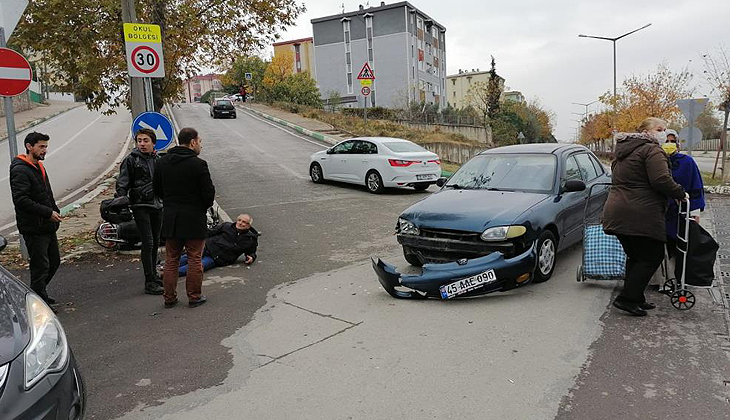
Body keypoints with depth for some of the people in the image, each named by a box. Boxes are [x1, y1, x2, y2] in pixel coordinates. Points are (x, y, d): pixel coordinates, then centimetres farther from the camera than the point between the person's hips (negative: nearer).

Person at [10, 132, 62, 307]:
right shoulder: (20, 170, -15)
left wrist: (55, 210, 12)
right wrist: (48, 212, -23)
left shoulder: (39, 166, 16)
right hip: (34, 228, -9)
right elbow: (20, 200, -24)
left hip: (48, 226, 9)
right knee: (40, 266, -4)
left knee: (54, 262, 17)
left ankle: (39, 293, 33)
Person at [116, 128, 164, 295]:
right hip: (140, 206, -6)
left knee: (155, 243, 13)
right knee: (148, 243, -10)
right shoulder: (130, 160, -3)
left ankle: (152, 276, 26)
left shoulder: (158, 160, 12)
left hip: (157, 205, 6)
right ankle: (149, 283, -7)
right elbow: (122, 183, -6)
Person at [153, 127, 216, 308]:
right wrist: (202, 207, 6)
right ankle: (194, 297, 14)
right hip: (194, 219, -5)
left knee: (171, 260, 13)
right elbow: (209, 192, -14)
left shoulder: (162, 163, 4)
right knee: (195, 260, 6)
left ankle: (169, 298, 20)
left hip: (170, 219, 5)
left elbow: (156, 189, 12)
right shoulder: (198, 164, -15)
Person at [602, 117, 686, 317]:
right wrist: (680, 193, -4)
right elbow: (661, 180, -19)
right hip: (640, 216, -9)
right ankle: (627, 298, -1)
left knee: (636, 256, 17)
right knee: (652, 256, 1)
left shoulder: (623, 152, 22)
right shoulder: (651, 150, -7)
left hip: (617, 213, 9)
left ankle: (635, 298, 22)